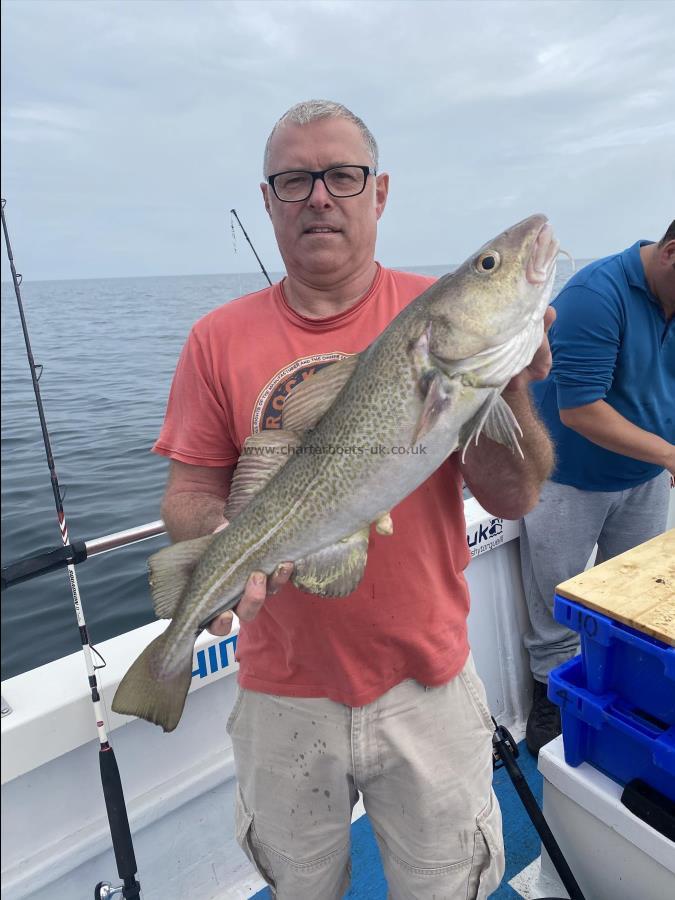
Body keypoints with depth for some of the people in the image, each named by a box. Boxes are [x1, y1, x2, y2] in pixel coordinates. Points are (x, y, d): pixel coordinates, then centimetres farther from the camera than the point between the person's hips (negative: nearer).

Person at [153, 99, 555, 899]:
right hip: (283, 694, 2)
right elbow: (189, 494, -3)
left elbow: (514, 499, -10)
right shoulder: (220, 339, -4)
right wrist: (225, 537, -24)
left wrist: (506, 384, -27)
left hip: (425, 683, 0)